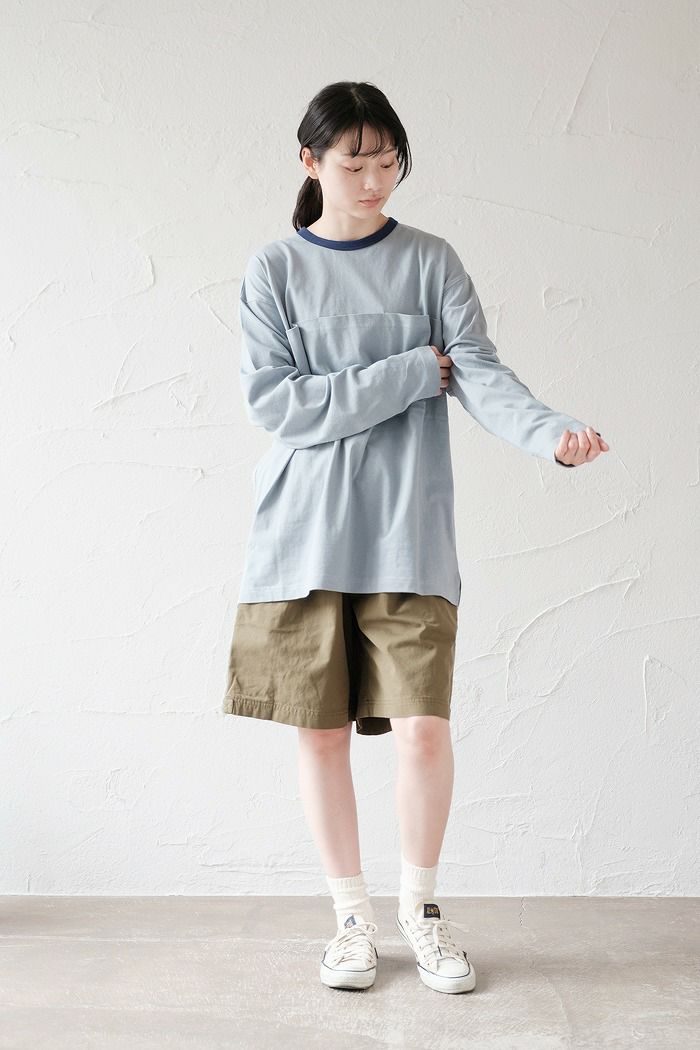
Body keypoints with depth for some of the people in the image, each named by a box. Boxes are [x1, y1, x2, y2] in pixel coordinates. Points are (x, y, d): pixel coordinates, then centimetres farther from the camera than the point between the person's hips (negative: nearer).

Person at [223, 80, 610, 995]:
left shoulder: (431, 262, 7)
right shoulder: (274, 271, 4)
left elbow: (480, 371, -5)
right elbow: (275, 402, -7)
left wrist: (551, 431, -25)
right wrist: (411, 375, -10)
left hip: (408, 535, 0)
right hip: (302, 535, 0)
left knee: (423, 731, -6)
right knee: (322, 735, 6)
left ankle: (421, 905, 20)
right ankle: (352, 917, 25)